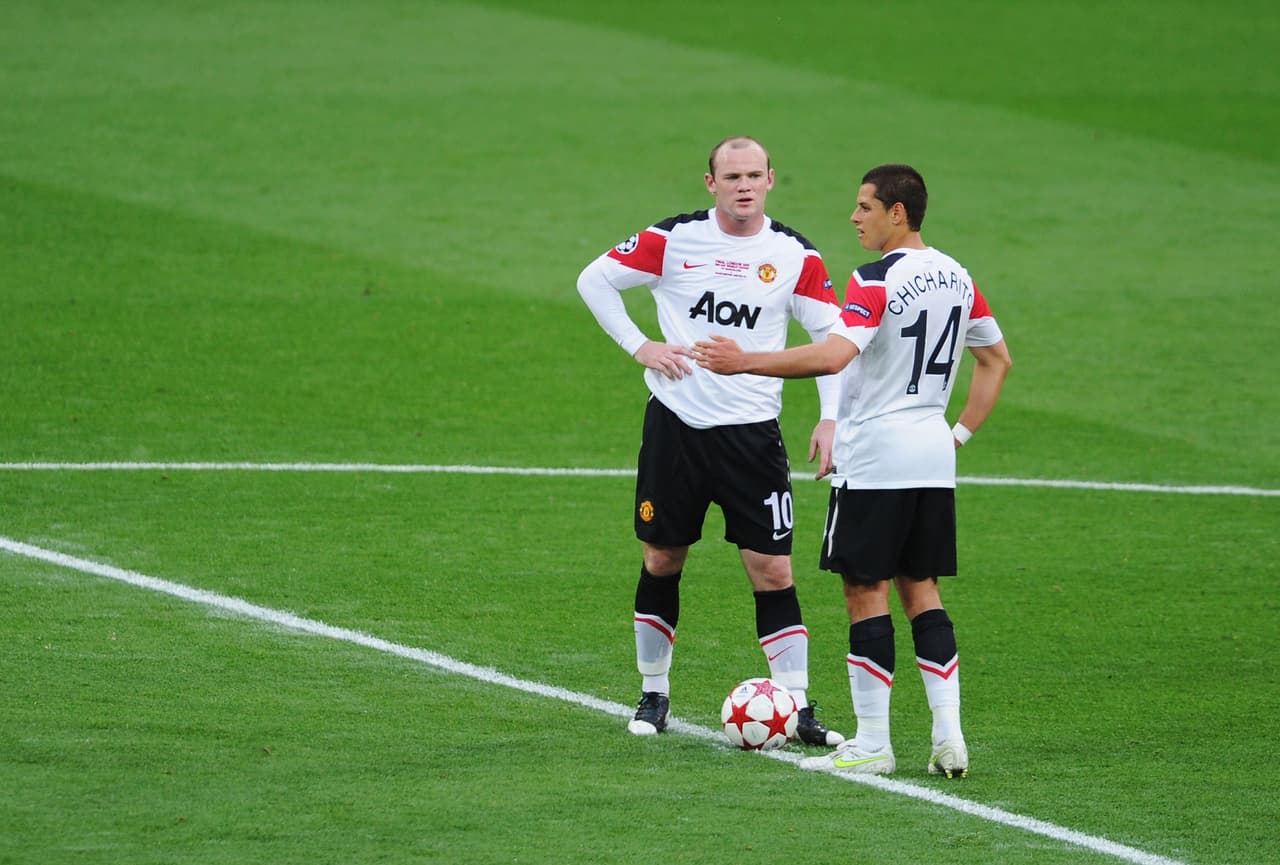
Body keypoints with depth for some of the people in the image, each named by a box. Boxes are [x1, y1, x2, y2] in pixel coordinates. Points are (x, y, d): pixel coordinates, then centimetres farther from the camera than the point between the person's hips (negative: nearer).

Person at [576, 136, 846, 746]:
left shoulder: (794, 255, -1)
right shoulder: (674, 239, -4)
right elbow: (595, 279, 5)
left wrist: (830, 419, -6)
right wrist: (638, 346, -3)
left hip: (753, 432, 0)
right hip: (675, 422, 0)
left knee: (772, 568, -5)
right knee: (662, 560, 9)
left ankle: (797, 705, -1)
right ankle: (654, 694, 24)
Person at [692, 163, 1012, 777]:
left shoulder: (877, 281, -16)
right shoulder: (956, 277, 10)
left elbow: (833, 355, -28)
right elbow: (997, 359, 19)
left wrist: (744, 362, -23)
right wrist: (962, 431, 20)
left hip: (874, 457, -7)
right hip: (934, 458, 7)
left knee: (866, 592, -1)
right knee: (921, 590, 12)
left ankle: (871, 744, 0)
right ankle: (948, 737, 3)